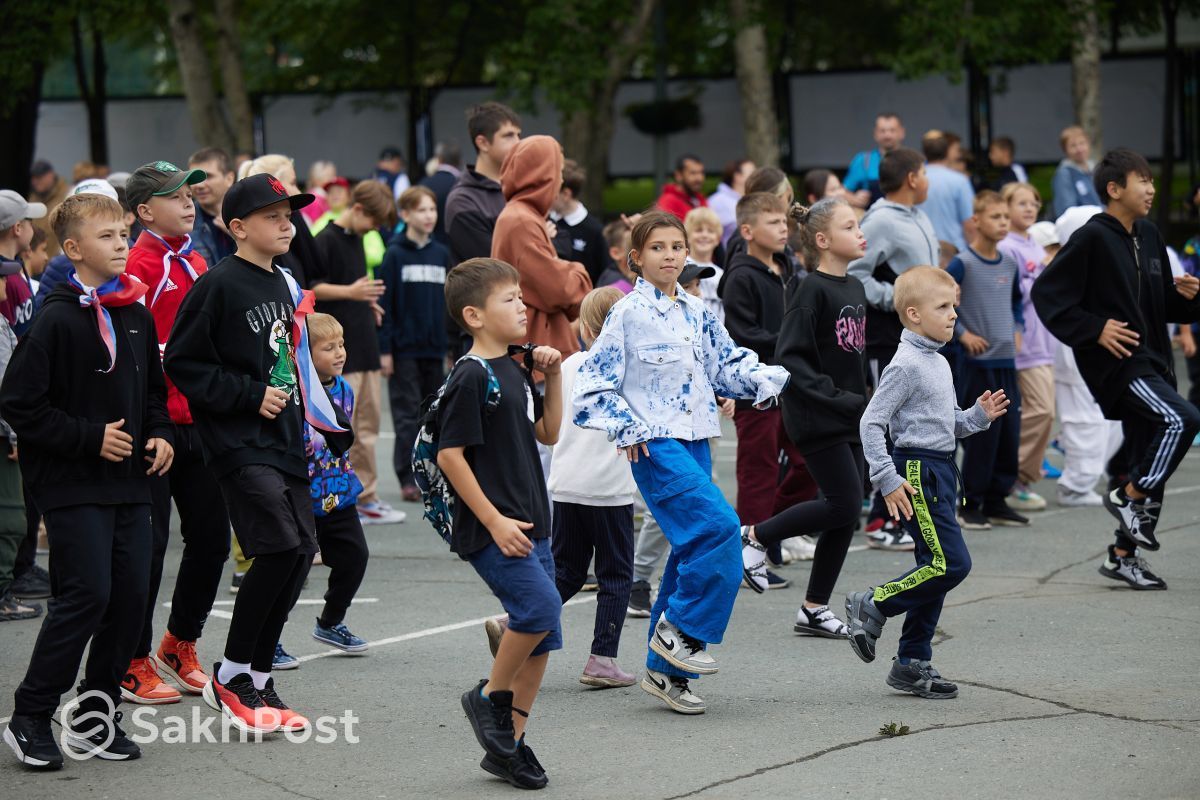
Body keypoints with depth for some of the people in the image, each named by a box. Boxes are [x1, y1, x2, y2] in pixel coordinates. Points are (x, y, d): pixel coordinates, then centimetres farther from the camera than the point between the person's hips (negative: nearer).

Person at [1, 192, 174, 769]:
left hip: (130, 482, 7)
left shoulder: (138, 317, 10)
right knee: (86, 593, -12)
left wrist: (160, 435, 5)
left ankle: (95, 715, 17)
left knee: (130, 595, 4)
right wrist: (90, 438, -14)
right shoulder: (58, 320, -12)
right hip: (73, 484, -7)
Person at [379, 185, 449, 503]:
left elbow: (451, 301, 12)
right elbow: (384, 303, -6)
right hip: (404, 349, -4)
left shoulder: (442, 254, 9)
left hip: (435, 348, 4)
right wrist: (384, 348, -11)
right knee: (408, 415, -3)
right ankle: (408, 479, 1)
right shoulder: (395, 255, -4)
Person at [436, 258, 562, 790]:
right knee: (541, 606, -24)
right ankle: (490, 697, -3)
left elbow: (547, 434, 22)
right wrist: (494, 520, -19)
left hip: (529, 525, 9)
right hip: (491, 528, -9)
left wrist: (553, 377, 8)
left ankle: (507, 744, 15)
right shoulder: (470, 377, -13)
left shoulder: (512, 371, 13)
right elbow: (450, 453, -16)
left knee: (542, 640, 7)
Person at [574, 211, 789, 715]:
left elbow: (728, 364, 18)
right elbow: (595, 380, -6)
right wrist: (626, 427, -15)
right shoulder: (628, 313, -6)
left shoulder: (697, 314, 13)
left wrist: (770, 380, 2)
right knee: (719, 526, -22)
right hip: (655, 444, -7)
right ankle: (679, 630, -9)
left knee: (694, 548, 6)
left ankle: (665, 670, 13)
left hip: (695, 441, 7)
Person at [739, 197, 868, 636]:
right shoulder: (812, 290, -14)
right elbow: (790, 356, -19)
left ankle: (814, 608, 16)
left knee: (846, 514, 8)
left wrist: (865, 400, 11)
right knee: (844, 504, -11)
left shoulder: (855, 288, 12)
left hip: (849, 418, 8)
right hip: (816, 418, -8)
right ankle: (755, 537, 7)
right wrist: (838, 398, -22)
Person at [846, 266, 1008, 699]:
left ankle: (912, 663, 15)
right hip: (917, 470, -9)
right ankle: (871, 607, 1)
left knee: (935, 567, 9)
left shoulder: (939, 363, 15)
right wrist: (887, 479, -21)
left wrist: (978, 416, 5)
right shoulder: (905, 366, -14)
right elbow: (870, 423, -17)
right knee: (951, 563, -14)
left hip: (941, 470, 10)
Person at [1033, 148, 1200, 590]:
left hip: (1152, 362, 8)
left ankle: (1124, 554, 18)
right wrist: (1095, 329, -17)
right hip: (1116, 363, -8)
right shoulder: (1091, 238, -12)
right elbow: (1046, 294, -13)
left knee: (1149, 462, 9)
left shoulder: (1148, 236, 11)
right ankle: (1130, 497, -8)